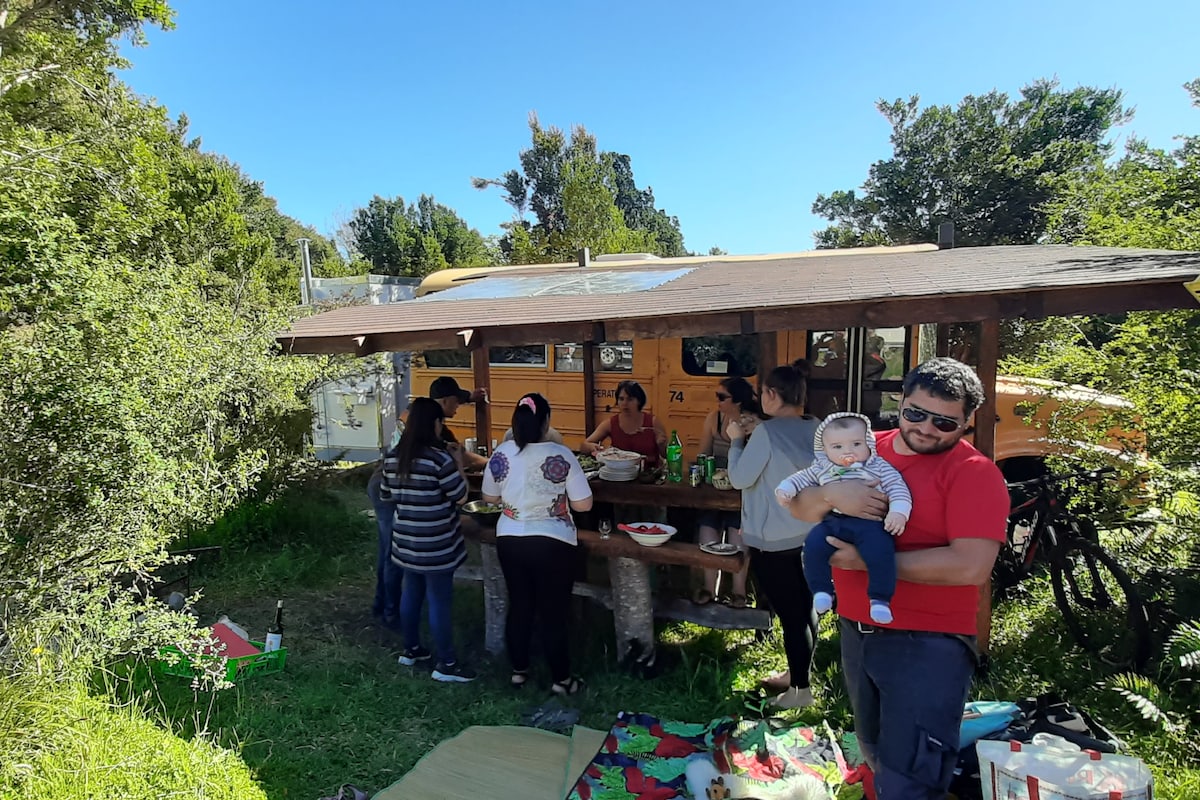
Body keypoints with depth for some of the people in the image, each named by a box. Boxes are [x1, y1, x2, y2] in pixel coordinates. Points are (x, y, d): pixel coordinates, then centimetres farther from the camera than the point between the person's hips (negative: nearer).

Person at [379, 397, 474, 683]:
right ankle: (446, 664, 14)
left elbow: (386, 495, 15)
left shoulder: (393, 457, 3)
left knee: (412, 593, 21)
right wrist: (458, 466, 1)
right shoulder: (439, 458, -20)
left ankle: (410, 649, 36)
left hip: (406, 541, 8)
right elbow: (461, 497, -13)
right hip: (435, 545, -7)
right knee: (440, 601, 3)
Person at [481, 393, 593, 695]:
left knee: (519, 606, 19)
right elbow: (583, 504, -12)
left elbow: (489, 497, 8)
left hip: (509, 540, 4)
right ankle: (561, 679, 24)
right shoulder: (561, 455, -16)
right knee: (554, 612, 9)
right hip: (552, 543, -4)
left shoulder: (501, 454, -5)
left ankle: (519, 670, 34)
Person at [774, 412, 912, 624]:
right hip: (832, 521, 3)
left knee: (880, 552, -28)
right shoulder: (821, 468, 16)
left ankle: (880, 598, -12)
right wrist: (785, 489, 9)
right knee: (813, 545, -20)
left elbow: (897, 487, 4)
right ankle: (822, 590, -2)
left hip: (869, 522, -3)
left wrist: (898, 511, -13)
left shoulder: (879, 466, 8)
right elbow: (802, 477, 26)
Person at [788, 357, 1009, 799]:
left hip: (928, 644, -6)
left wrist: (870, 560, -22)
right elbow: (801, 507, 1)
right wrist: (831, 493, -22)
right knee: (874, 754, 27)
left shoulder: (974, 472, -15)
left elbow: (971, 565, -26)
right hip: (856, 630, 6)